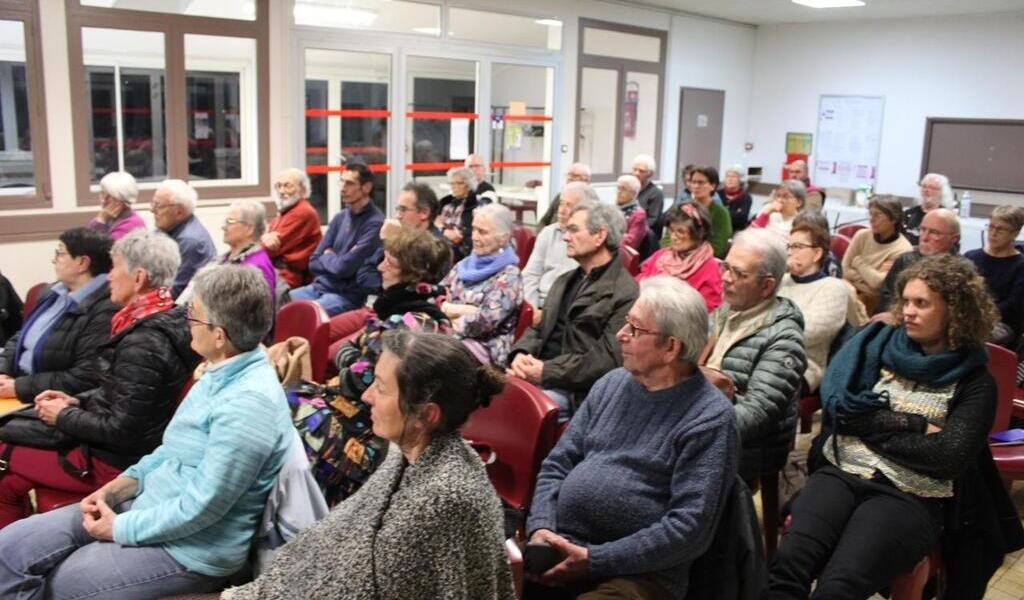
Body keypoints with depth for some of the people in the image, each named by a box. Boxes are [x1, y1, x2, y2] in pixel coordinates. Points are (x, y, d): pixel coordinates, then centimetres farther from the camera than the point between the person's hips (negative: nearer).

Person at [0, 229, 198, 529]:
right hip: (122, 451, 8)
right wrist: (77, 401, 5)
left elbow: (121, 432, -24)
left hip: (114, 463, -8)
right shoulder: (163, 320, 1)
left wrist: (64, 416, -10)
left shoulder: (142, 344, -27)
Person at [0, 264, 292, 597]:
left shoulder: (250, 403, -27)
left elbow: (201, 507, -25)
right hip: (150, 506, 9)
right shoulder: (222, 373, 5)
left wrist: (120, 528, -13)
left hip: (189, 549, -9)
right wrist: (118, 487, 4)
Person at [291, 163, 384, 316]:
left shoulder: (375, 223, -13)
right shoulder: (340, 217, 11)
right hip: (319, 287, 7)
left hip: (347, 296, -7)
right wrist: (333, 261, -7)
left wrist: (327, 257, 3)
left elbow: (344, 267, -17)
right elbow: (314, 262, 11)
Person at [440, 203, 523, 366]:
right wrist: (464, 310, -6)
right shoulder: (465, 264, 15)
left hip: (485, 348, -6)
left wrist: (447, 314, -3)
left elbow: (484, 322, -14)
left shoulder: (508, 276, -6)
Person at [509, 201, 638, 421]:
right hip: (535, 373, 7)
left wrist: (546, 371, -16)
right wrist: (521, 354, -3)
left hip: (571, 391, -7)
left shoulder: (625, 293, -8)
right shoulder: (564, 281, 20)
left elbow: (607, 358, -15)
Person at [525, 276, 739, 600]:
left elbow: (690, 527, -14)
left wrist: (593, 560, -16)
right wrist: (541, 527, -5)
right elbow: (557, 465, 13)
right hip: (562, 550, 5)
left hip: (638, 571, -5)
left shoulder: (709, 418, -8)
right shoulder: (611, 384, 12)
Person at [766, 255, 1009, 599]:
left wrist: (873, 429, -1)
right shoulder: (879, 343, 12)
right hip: (841, 475, 2)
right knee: (787, 565, -27)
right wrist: (913, 425, -5)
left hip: (909, 498, -2)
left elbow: (950, 458, -7)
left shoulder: (974, 381, 6)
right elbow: (839, 407, 0)